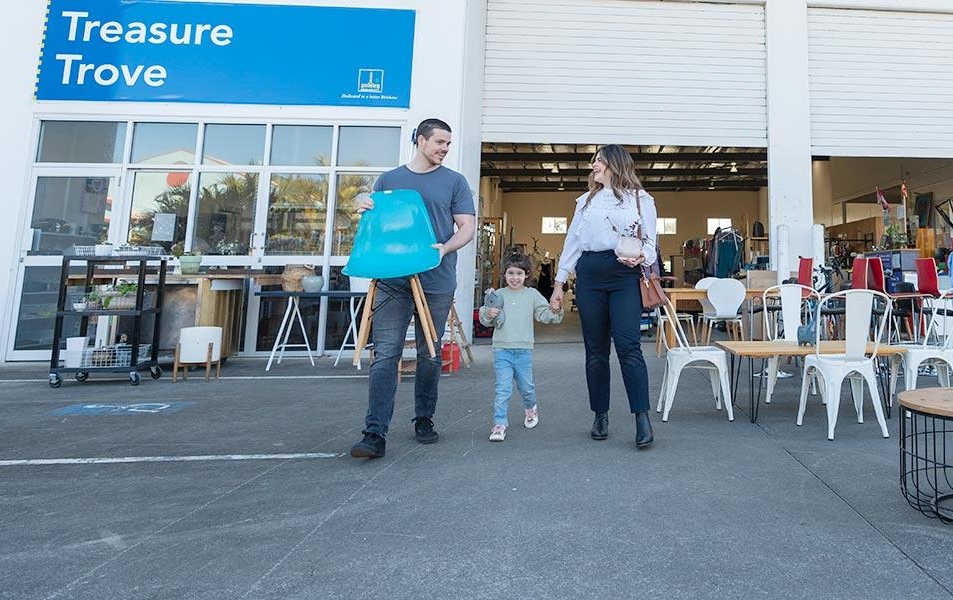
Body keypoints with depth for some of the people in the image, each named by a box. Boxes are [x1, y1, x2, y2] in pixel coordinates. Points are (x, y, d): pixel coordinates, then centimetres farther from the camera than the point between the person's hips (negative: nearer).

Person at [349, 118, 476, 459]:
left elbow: (467, 228, 3)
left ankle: (424, 420, 26)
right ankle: (375, 434, -6)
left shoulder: (454, 182, 10)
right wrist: (364, 210, -3)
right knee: (385, 354, -7)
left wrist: (445, 248, -17)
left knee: (429, 356, 9)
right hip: (392, 278, 1)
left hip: (436, 281, 0)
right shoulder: (388, 180, 15)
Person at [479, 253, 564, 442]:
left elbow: (544, 315, 1)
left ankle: (531, 408, 44)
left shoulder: (532, 294, 5)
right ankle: (499, 424, 0)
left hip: (524, 350, 1)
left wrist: (554, 311, -18)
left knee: (526, 386, 14)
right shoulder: (499, 295, 4)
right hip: (502, 349, -1)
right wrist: (488, 315, -15)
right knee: (502, 388, -6)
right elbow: (485, 319, 6)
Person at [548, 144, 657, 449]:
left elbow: (650, 241, 8)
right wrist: (559, 283, 11)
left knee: (628, 345, -14)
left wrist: (642, 258, -16)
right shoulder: (586, 200, 19)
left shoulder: (640, 199, 11)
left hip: (625, 275, -3)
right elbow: (572, 241, 16)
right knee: (595, 349, 4)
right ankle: (600, 415, 14)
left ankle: (642, 417, -8)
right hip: (589, 275, 3)